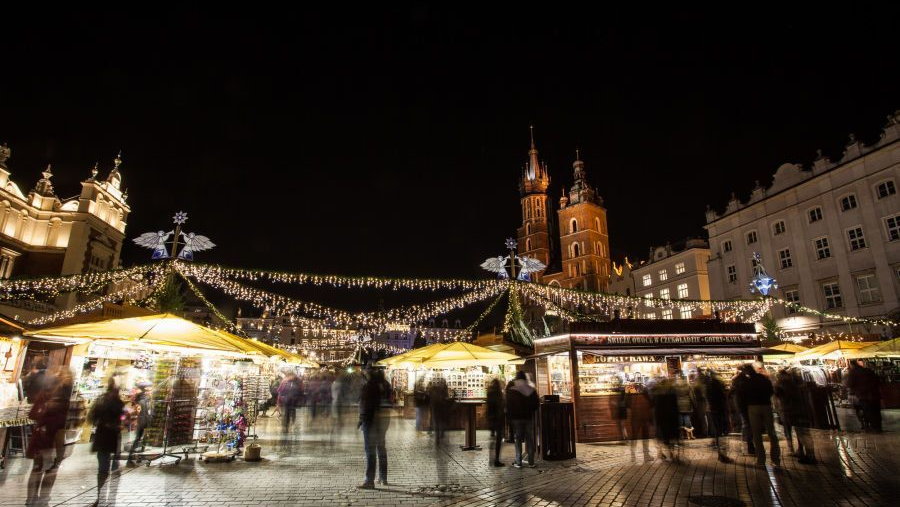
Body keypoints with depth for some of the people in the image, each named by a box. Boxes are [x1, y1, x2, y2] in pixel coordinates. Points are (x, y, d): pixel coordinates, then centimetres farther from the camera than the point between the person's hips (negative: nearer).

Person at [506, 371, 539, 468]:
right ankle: (531, 462, 10)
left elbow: (508, 405, -6)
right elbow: (537, 404, 4)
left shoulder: (511, 391, -7)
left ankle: (518, 462, 4)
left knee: (518, 439, 4)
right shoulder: (532, 390, 1)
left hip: (516, 418, -2)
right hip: (529, 417, 2)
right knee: (530, 439, 8)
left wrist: (509, 416, 7)